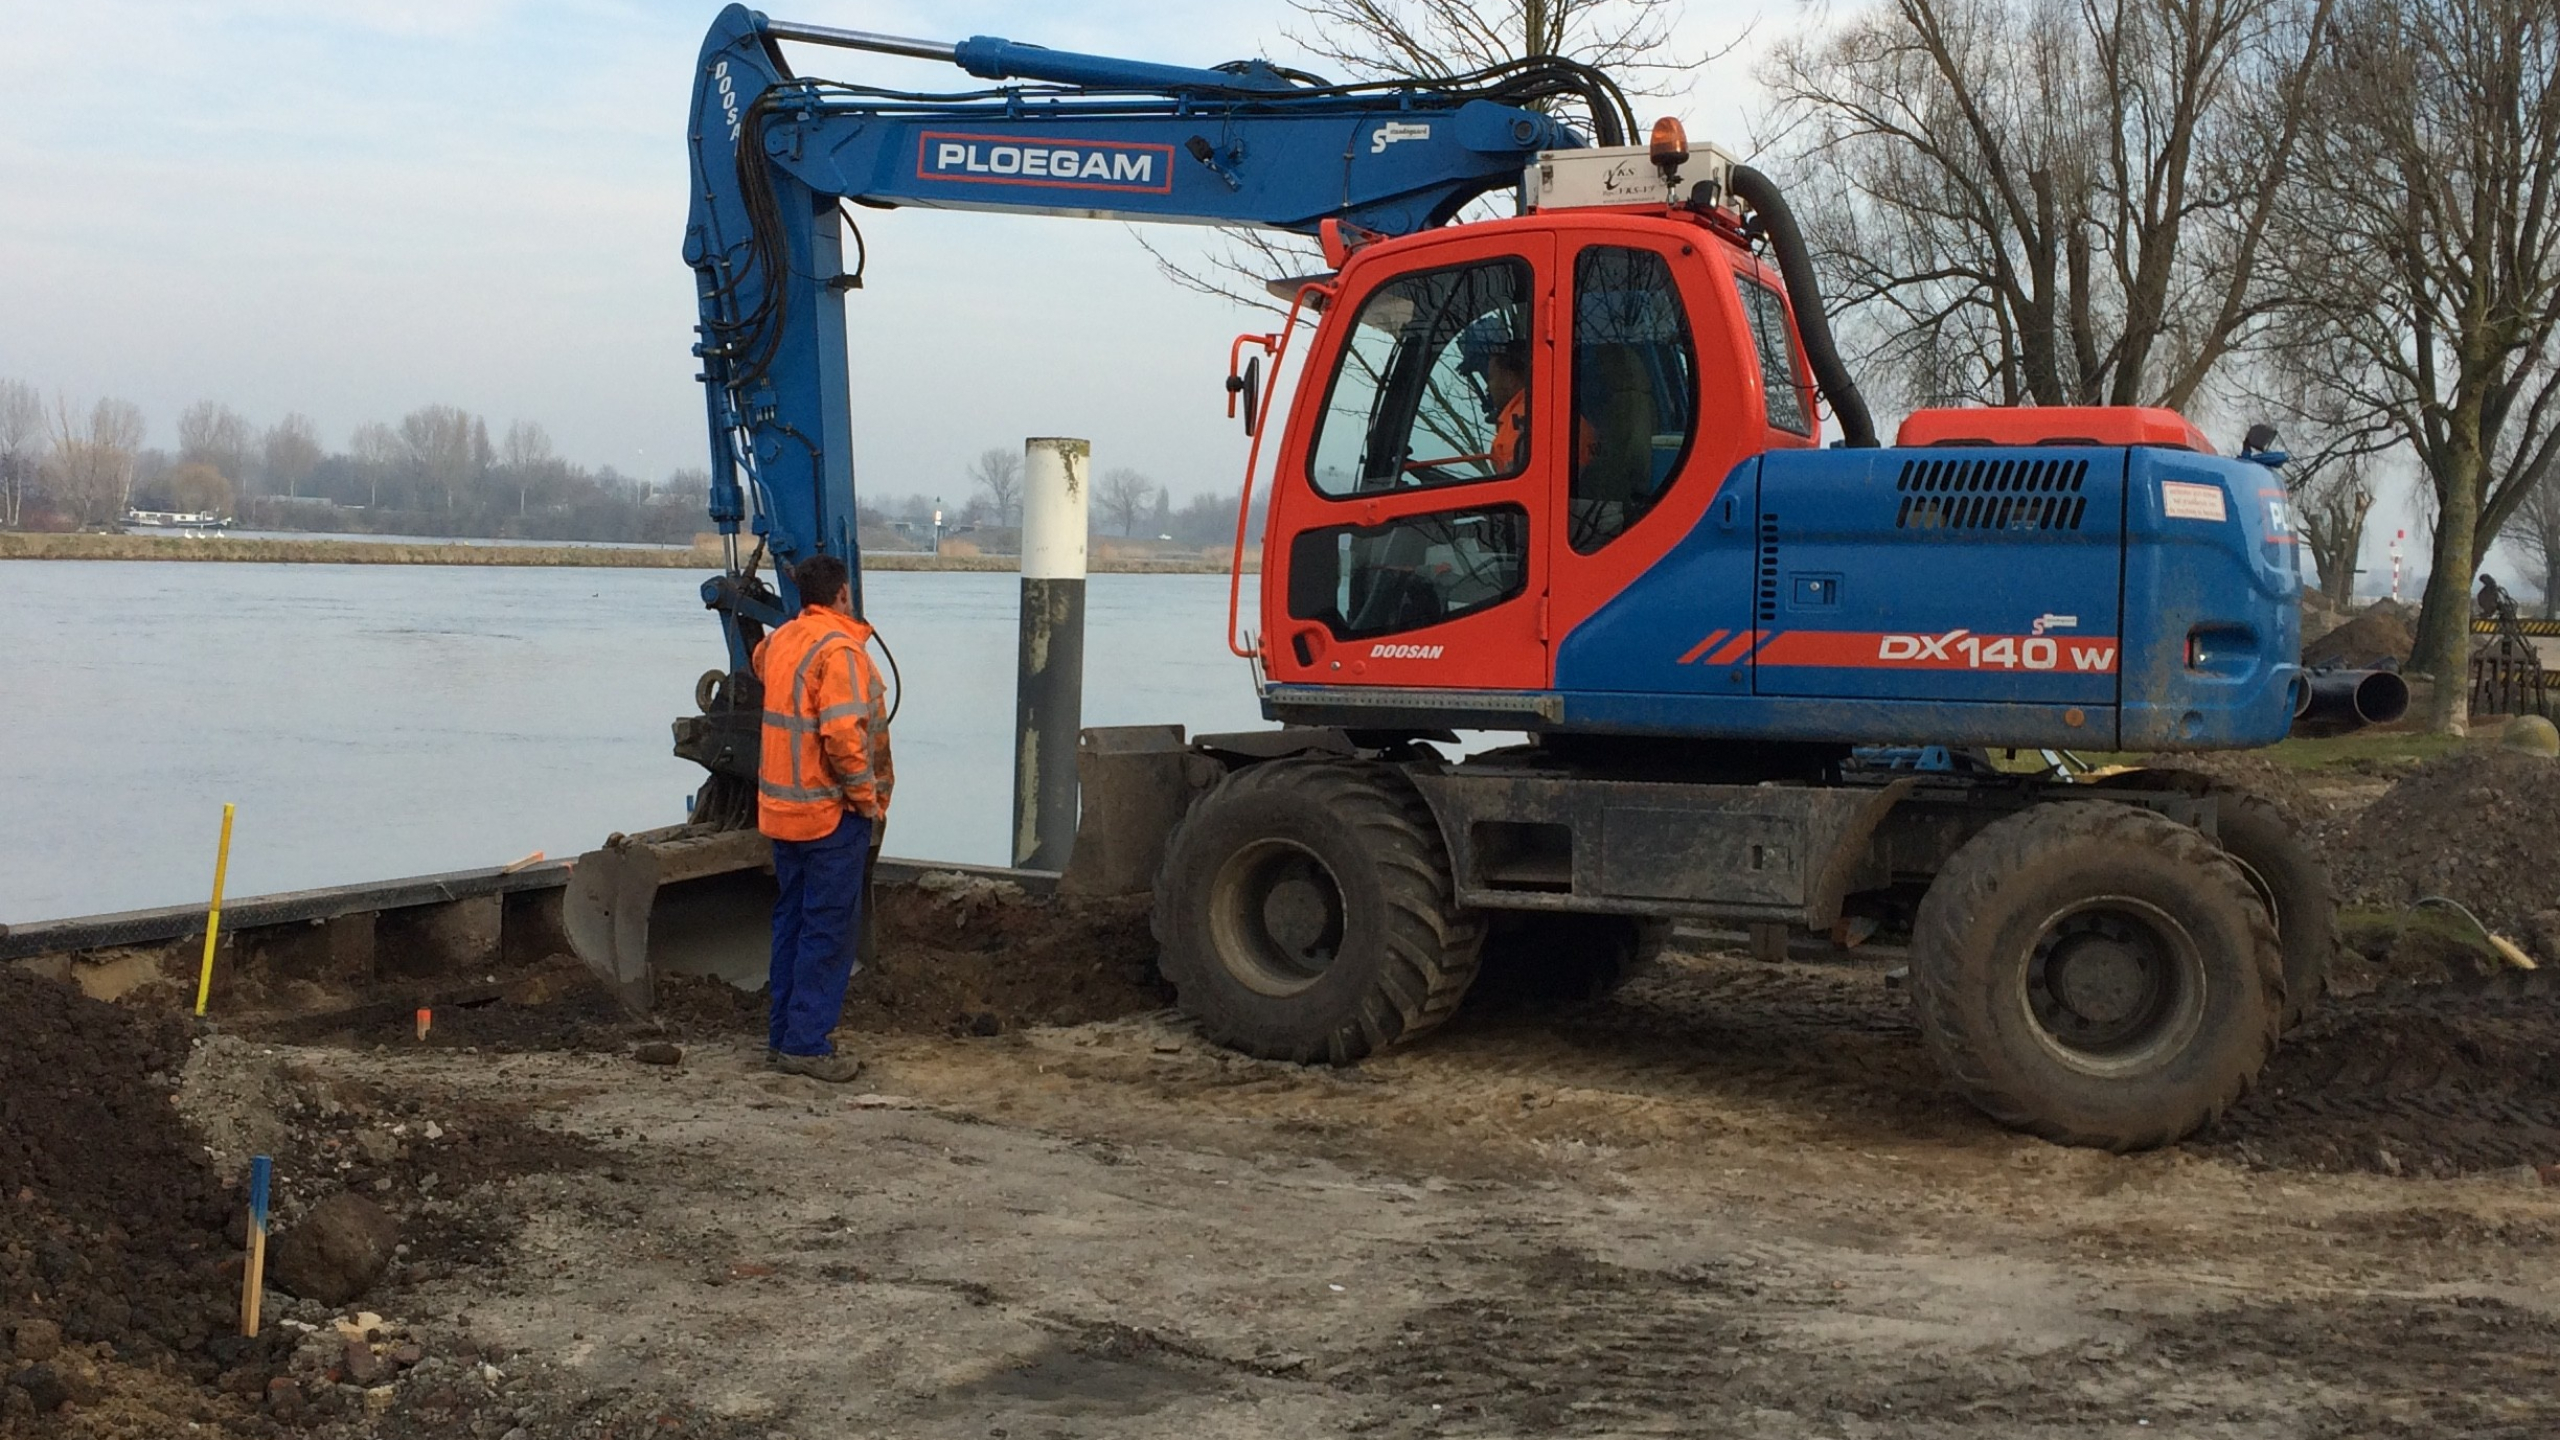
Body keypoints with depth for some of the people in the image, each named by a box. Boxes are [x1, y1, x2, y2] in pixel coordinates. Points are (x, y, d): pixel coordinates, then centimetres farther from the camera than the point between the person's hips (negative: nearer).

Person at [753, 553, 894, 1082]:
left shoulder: (779, 641, 8)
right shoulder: (839, 649, -18)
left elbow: (759, 660, 35)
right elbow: (843, 734, -26)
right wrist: (867, 795, -15)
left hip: (781, 808, 8)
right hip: (831, 812, -8)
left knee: (791, 920, 16)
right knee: (829, 929, -2)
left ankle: (782, 1035, 21)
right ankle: (807, 1044, 0)